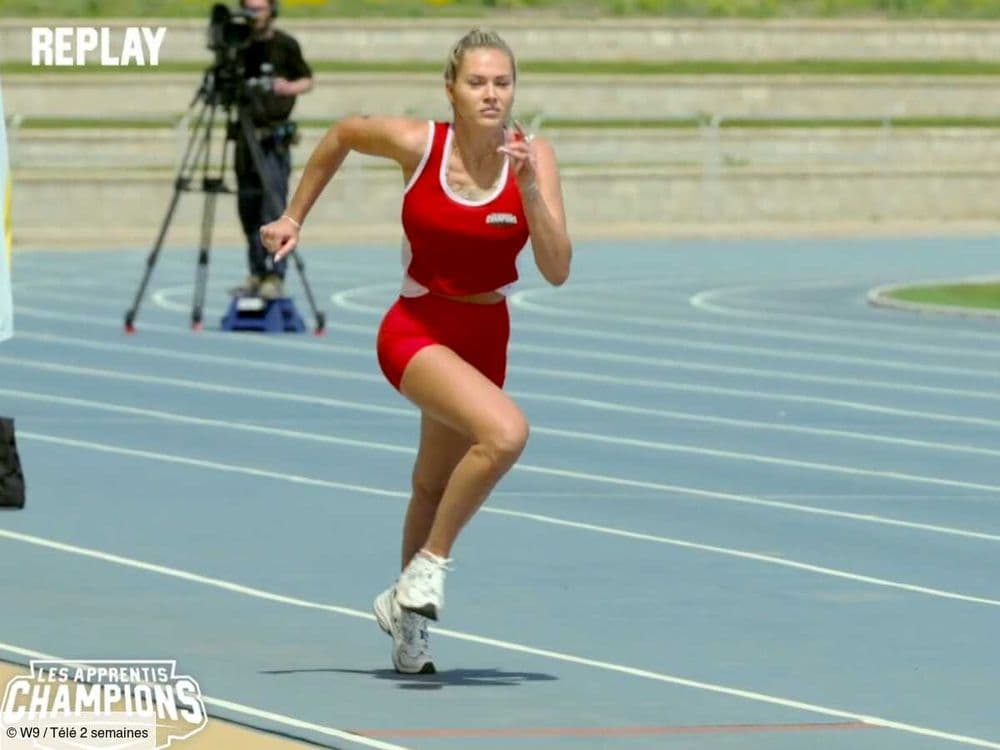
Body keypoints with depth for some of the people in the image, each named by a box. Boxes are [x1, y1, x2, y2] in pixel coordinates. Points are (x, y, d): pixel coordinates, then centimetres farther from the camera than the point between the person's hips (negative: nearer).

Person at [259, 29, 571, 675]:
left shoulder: (534, 157, -12)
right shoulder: (416, 144, -15)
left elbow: (557, 271, -19)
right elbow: (342, 135, 6)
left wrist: (528, 187, -31)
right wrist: (295, 217, 11)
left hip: (486, 338, 4)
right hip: (417, 331, -4)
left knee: (435, 487, 21)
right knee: (506, 431, -31)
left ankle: (407, 611, 45)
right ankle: (429, 565, -14)